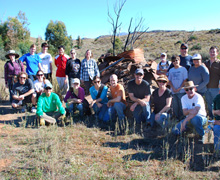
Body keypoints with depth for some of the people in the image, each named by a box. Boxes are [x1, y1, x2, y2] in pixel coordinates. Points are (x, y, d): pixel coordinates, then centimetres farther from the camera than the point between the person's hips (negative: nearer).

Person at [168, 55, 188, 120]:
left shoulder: (183, 69, 1)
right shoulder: (171, 70, 12)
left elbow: (185, 80, -3)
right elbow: (169, 80, 12)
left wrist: (180, 88, -10)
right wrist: (173, 88, -3)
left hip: (181, 91, -3)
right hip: (173, 91, 4)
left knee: (181, 105, -3)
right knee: (175, 106, 6)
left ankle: (181, 118, 7)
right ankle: (175, 118, 17)